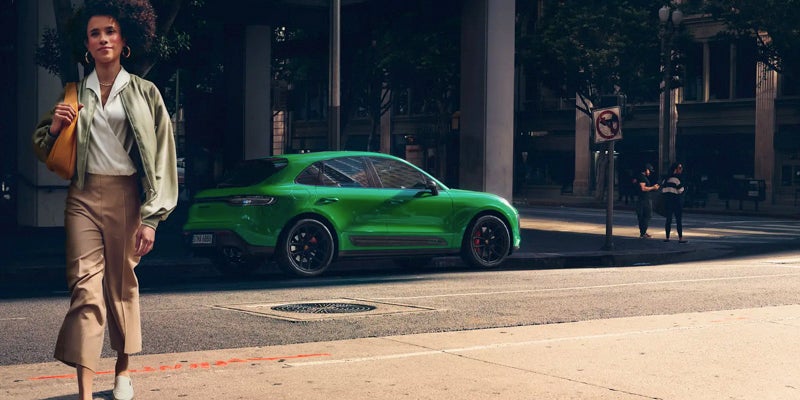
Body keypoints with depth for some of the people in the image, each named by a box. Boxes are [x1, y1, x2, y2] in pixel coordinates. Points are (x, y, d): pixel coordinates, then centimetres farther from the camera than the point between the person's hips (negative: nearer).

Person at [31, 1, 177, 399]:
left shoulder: (144, 93, 5)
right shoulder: (74, 94, 12)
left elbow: (160, 157, 1)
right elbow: (43, 152, 18)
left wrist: (150, 217, -5)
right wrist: (54, 128, -5)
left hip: (126, 197, -1)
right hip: (84, 196, 1)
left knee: (122, 285, 8)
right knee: (85, 286, -10)